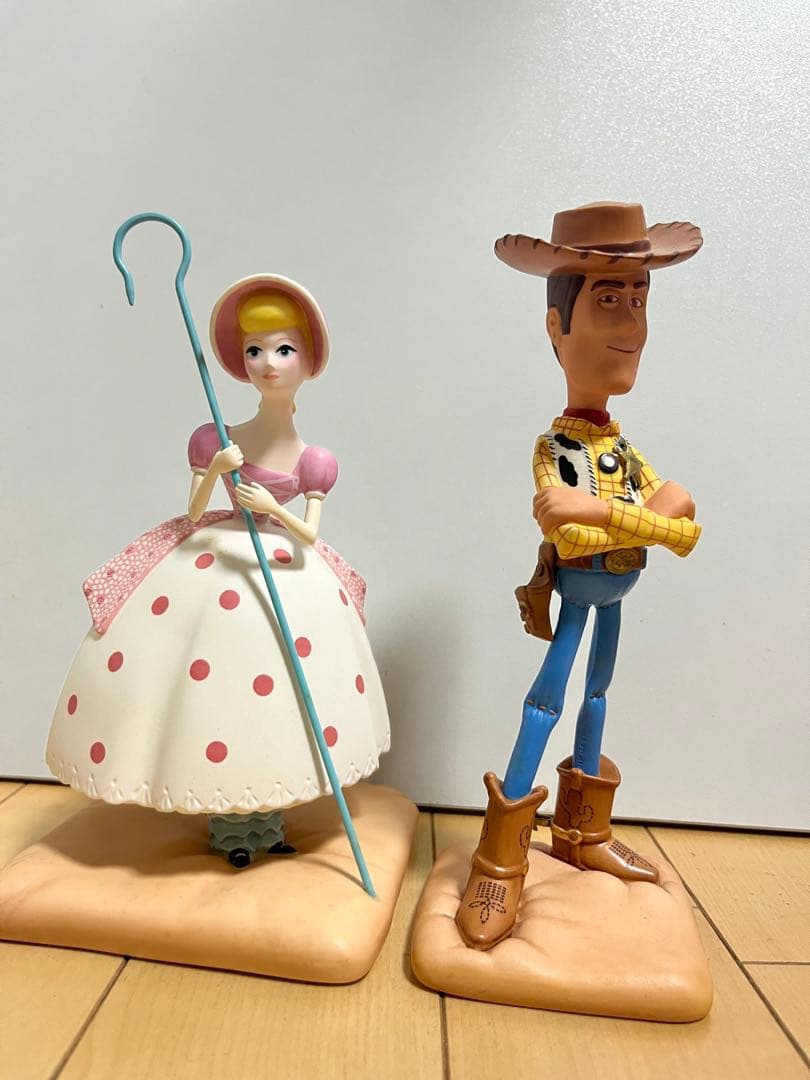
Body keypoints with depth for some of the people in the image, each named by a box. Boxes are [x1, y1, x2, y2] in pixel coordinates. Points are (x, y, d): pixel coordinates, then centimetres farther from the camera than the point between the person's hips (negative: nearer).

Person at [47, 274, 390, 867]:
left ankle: (265, 818, 27)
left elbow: (310, 536, -9)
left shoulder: (310, 459, -4)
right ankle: (229, 822, 22)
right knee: (214, 693, 0)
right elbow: (193, 515, -8)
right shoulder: (218, 440, -6)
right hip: (213, 561, -1)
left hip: (286, 567, 2)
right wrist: (214, 473, -24)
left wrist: (273, 508, -27)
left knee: (278, 701, 7)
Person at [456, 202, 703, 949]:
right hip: (576, 595, -7)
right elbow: (566, 533, -27)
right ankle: (502, 863, 8)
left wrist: (601, 508, -19)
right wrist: (657, 510, -21)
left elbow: (688, 535, 0)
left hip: (610, 597, 7)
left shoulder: (625, 449, 6)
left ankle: (581, 831, 37)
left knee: (595, 696, 17)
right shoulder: (552, 448, -14)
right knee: (546, 703, -5)